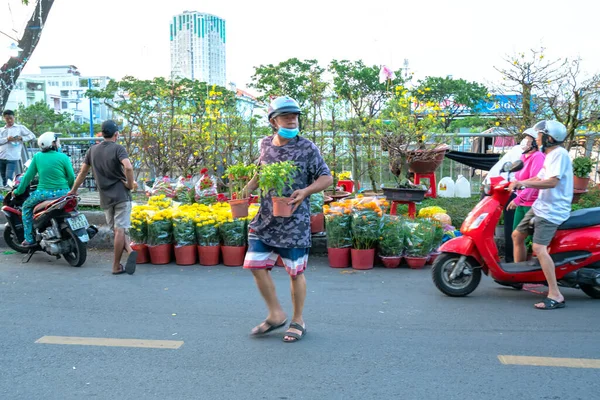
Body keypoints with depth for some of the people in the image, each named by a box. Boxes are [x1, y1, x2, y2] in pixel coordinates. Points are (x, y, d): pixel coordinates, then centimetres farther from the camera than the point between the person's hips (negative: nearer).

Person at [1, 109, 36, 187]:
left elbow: (32, 136, 2)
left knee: (9, 178, -13)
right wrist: (7, 139, -14)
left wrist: (21, 138, -11)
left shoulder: (20, 128, 8)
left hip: (12, 158, -4)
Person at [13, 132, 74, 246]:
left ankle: (29, 239, 18)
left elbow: (28, 176, 7)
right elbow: (71, 177, -3)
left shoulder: (37, 157, 3)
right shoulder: (63, 157, -3)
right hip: (62, 192, 0)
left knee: (26, 207, 26)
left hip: (43, 193, 0)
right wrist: (69, 190, 16)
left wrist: (18, 191, 19)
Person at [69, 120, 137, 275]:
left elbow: (83, 172, 13)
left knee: (117, 229, 14)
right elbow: (128, 167, -25)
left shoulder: (93, 150, 9)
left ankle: (129, 250, -6)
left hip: (105, 198, 4)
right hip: (121, 195, -4)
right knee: (120, 229, -1)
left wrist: (73, 190, 24)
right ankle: (116, 266, 0)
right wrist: (130, 184, -11)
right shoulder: (118, 149, -7)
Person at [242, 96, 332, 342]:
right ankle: (276, 315, 20)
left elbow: (327, 178, -5)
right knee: (256, 266, 1)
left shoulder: (307, 148, -7)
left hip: (294, 223, -4)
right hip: (265, 220, 5)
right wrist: (249, 187, 5)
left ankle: (298, 321, 24)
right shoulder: (265, 145, 7)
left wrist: (305, 191, -22)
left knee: (295, 273, 5)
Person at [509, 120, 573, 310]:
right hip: (540, 206, 11)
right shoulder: (550, 155, 16)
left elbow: (552, 182, -25)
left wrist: (524, 183, -23)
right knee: (517, 235, 17)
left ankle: (556, 296, -21)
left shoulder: (559, 154, -15)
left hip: (552, 210, -11)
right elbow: (539, 178, 18)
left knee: (539, 247, -22)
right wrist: (517, 183, 7)